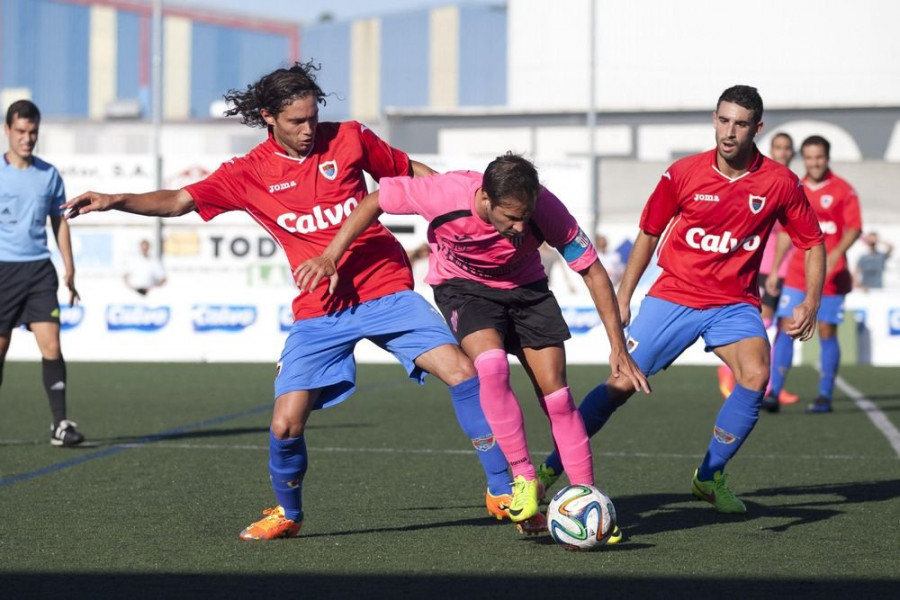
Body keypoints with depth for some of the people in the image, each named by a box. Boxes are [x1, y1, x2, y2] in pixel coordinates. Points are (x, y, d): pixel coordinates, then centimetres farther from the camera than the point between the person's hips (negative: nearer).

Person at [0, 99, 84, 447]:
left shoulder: (49, 174, 9)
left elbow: (59, 222, 16)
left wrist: (69, 270, 12)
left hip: (39, 269, 2)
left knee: (51, 344, -10)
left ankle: (60, 424, -10)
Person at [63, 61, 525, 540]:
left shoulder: (349, 139, 2)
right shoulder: (251, 173, 2)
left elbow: (409, 171, 15)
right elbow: (179, 201, 0)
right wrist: (115, 201, -14)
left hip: (387, 292, 0)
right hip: (319, 313, 0)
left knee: (461, 372, -15)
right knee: (286, 424, -8)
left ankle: (502, 491, -1)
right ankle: (287, 515, 22)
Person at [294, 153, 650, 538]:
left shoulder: (546, 210, -30)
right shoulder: (445, 195, -34)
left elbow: (592, 271, -19)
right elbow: (376, 201, -16)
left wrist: (618, 348, -18)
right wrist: (330, 257, -16)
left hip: (525, 286, 2)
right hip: (463, 286, -2)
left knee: (556, 393, -8)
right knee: (491, 364, -30)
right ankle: (523, 480, -17)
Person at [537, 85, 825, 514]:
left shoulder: (779, 182, -7)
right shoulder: (684, 173, -7)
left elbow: (812, 242, 5)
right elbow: (649, 232, 7)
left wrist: (811, 302, -7)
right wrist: (623, 296, 6)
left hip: (735, 303, 0)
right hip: (674, 294, 0)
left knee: (756, 373, -26)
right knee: (622, 383, -8)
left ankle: (710, 476, -7)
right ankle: (550, 469, 6)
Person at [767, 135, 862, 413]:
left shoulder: (843, 190, -3)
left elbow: (853, 229, -8)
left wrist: (835, 255, -24)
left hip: (831, 275, -3)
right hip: (798, 275, 3)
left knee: (827, 333, 1)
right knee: (785, 328, -6)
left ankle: (825, 397, 9)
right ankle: (773, 393, -7)